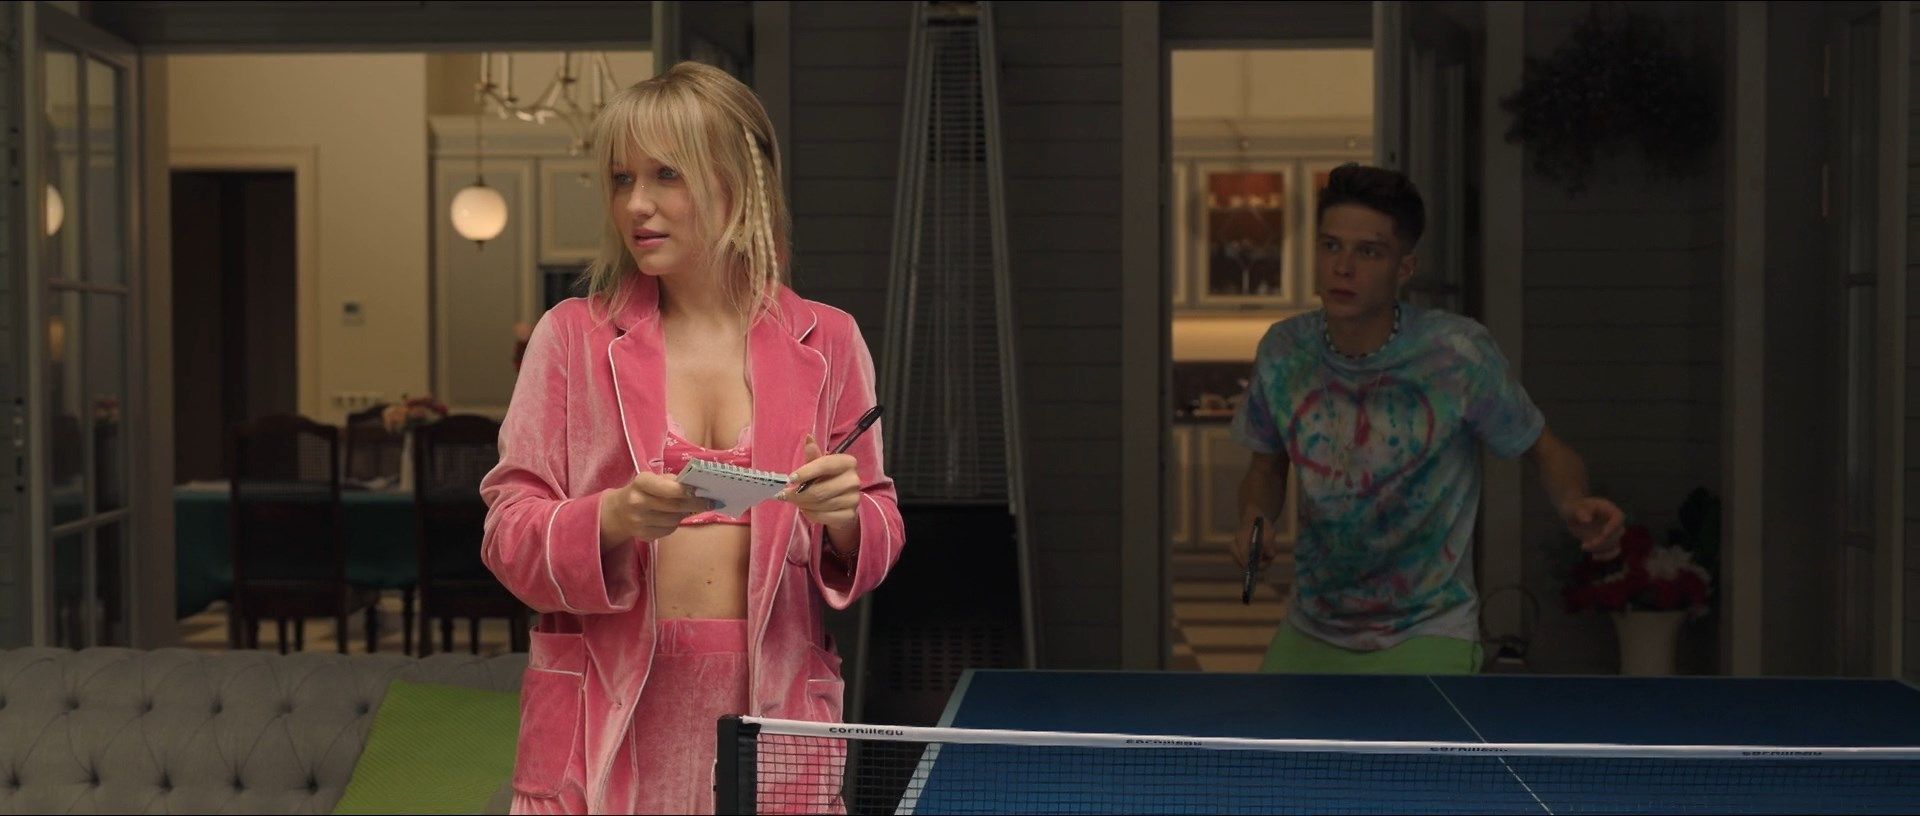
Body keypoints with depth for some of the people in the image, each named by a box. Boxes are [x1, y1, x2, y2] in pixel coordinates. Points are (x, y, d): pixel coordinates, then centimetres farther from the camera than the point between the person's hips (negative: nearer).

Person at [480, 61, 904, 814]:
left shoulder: (827, 341, 6)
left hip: (772, 699, 1)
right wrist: (616, 517, -20)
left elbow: (879, 538, 9)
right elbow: (507, 534, -1)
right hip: (606, 718, -1)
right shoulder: (572, 335, 4)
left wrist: (844, 516, -14)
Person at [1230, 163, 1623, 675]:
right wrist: (1254, 517, -11)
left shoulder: (1457, 353, -17)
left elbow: (1546, 451, -5)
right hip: (1310, 632, 4)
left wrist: (1575, 504, -26)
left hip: (1424, 637, -4)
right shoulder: (1284, 351, -6)